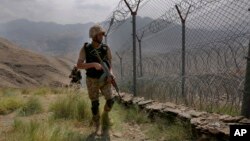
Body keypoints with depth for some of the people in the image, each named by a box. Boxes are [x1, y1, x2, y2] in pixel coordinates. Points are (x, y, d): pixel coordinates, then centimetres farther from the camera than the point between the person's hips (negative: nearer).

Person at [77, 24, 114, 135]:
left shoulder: (106, 48, -6)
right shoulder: (85, 49, -11)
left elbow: (109, 64, 1)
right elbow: (79, 65, -17)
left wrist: (110, 73, -21)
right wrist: (94, 64, -31)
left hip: (104, 80, 2)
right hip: (92, 81, -2)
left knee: (110, 100, -8)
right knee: (95, 104, 3)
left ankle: (105, 115, 25)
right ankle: (97, 126, 22)